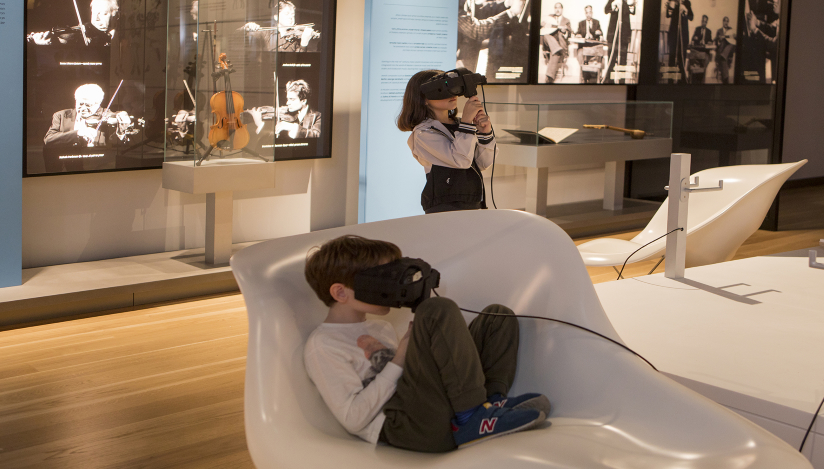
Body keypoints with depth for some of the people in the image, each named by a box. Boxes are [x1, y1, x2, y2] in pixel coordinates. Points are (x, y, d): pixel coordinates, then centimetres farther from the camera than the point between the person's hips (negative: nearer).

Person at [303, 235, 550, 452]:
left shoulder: (382, 329, 27)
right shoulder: (321, 346, -2)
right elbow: (353, 419, -12)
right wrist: (398, 361, -10)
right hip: (396, 426, -9)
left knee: (497, 316, 11)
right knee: (438, 311, -22)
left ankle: (493, 399, -12)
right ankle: (471, 419, -24)